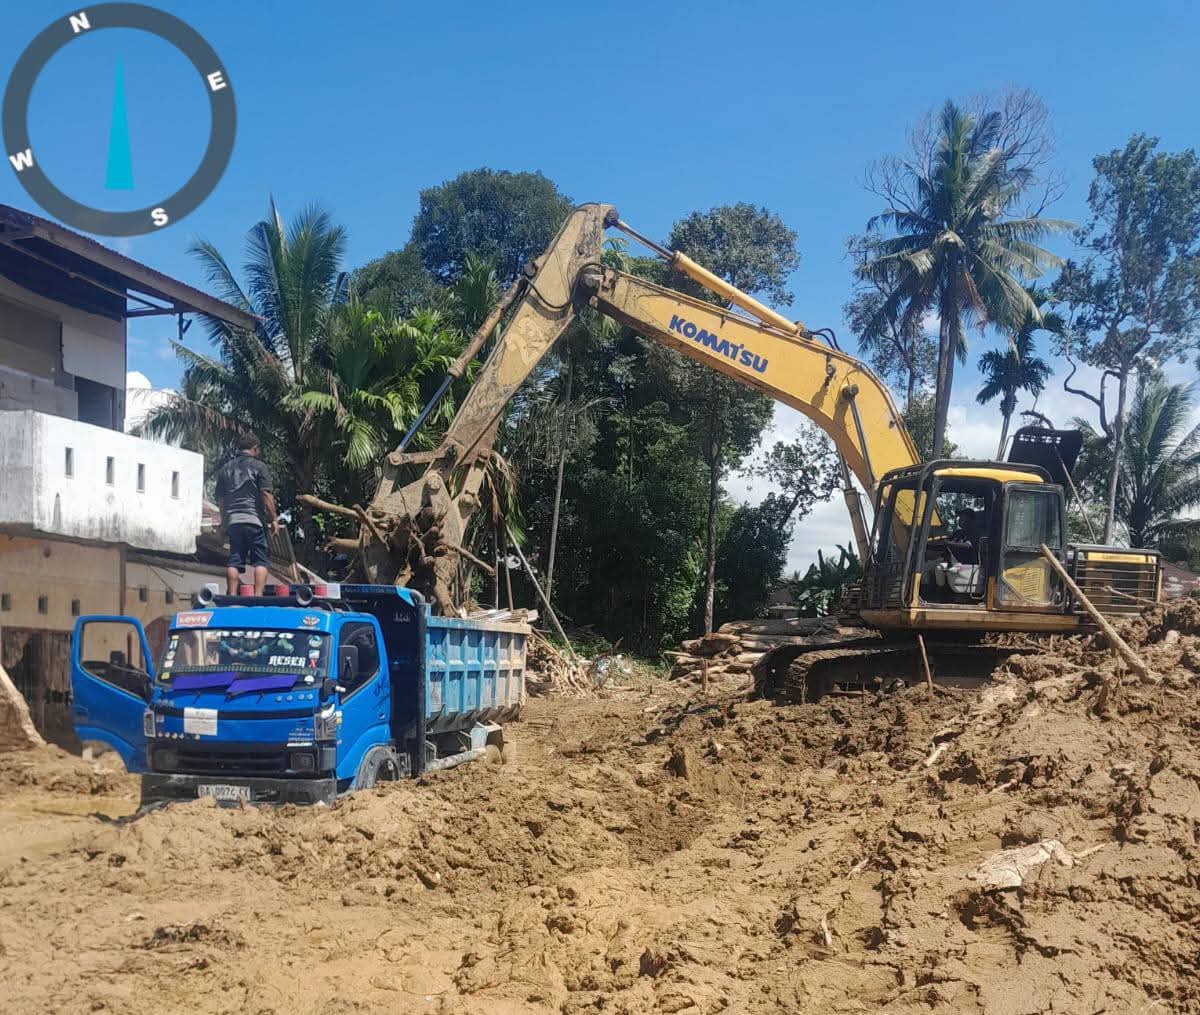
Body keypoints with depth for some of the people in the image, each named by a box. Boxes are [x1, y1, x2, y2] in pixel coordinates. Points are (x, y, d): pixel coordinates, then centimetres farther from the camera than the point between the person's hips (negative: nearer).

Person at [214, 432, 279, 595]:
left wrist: (224, 521, 24)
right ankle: (258, 597, -12)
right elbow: (266, 495, -7)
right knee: (260, 561, -2)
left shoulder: (226, 468, 14)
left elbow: (220, 498, 17)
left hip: (232, 521, 5)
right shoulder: (258, 466, -1)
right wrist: (273, 518, -2)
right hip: (254, 520, -5)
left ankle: (232, 596, 1)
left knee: (234, 561, 5)